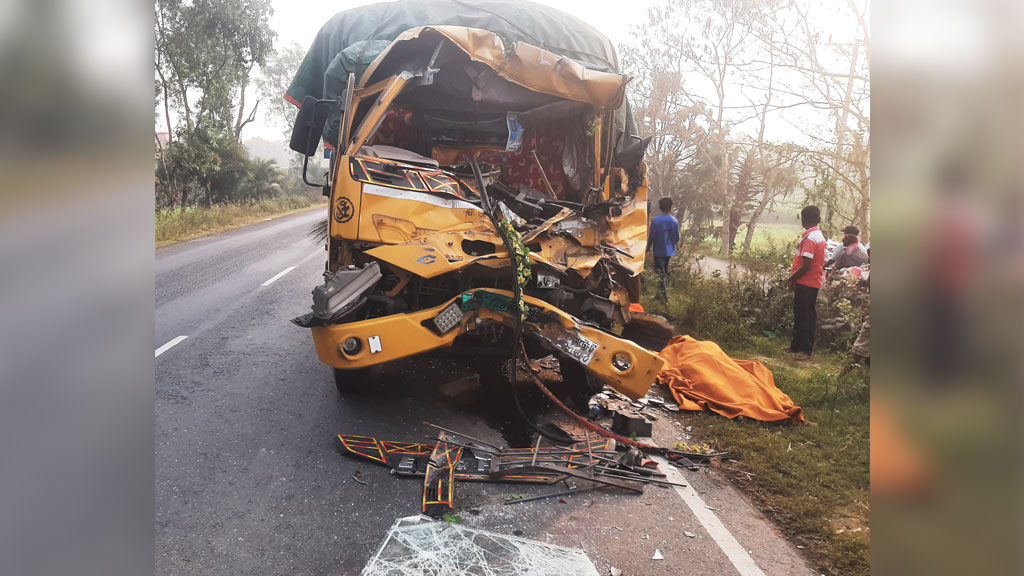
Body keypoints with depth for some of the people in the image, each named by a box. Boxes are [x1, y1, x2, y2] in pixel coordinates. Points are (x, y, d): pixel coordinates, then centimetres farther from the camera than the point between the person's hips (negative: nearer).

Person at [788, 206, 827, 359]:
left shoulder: (809, 238, -19)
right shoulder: (820, 236, 11)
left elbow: (806, 266, -24)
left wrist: (791, 278, -10)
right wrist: (794, 277, 14)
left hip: (805, 283, -10)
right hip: (814, 282, 10)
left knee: (802, 316, -3)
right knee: (808, 316, 15)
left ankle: (803, 349, 2)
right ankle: (798, 346, 25)